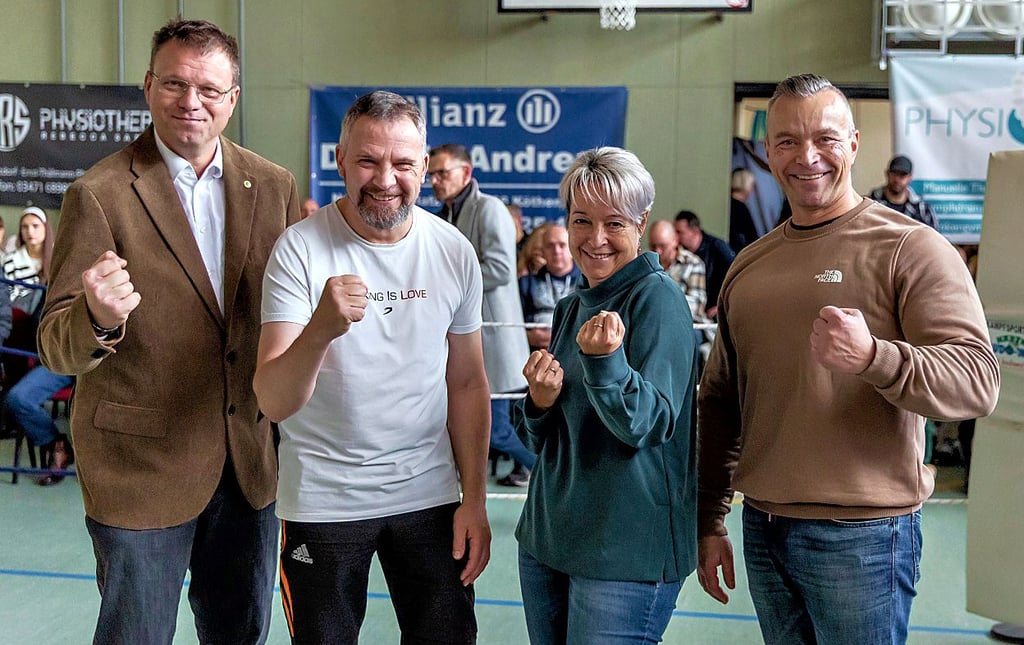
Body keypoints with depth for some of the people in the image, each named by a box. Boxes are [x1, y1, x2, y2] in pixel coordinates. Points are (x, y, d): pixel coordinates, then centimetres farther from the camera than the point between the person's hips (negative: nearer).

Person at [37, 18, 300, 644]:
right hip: (141, 463, -4)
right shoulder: (100, 194, -11)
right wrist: (99, 319, -37)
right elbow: (58, 348, -14)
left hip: (250, 460, 4)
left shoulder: (274, 186, 2)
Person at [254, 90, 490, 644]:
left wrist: (475, 499, 3)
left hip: (431, 495, 3)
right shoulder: (299, 249, -13)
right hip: (322, 502, -2)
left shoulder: (453, 251, -3)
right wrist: (321, 329, -40)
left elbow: (467, 383, 6)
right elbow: (274, 403, -21)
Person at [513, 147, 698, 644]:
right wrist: (540, 403, -9)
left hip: (628, 553, -7)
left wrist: (603, 359, -37)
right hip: (548, 538, 7)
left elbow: (650, 425, -21)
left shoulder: (658, 298, -11)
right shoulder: (571, 308, 10)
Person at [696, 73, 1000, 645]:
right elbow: (718, 402, 17)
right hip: (762, 528, 5)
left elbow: (978, 381, -17)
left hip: (862, 534, -5)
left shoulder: (910, 248, -6)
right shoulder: (748, 267, 12)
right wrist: (710, 521, 15)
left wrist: (872, 355, -34)